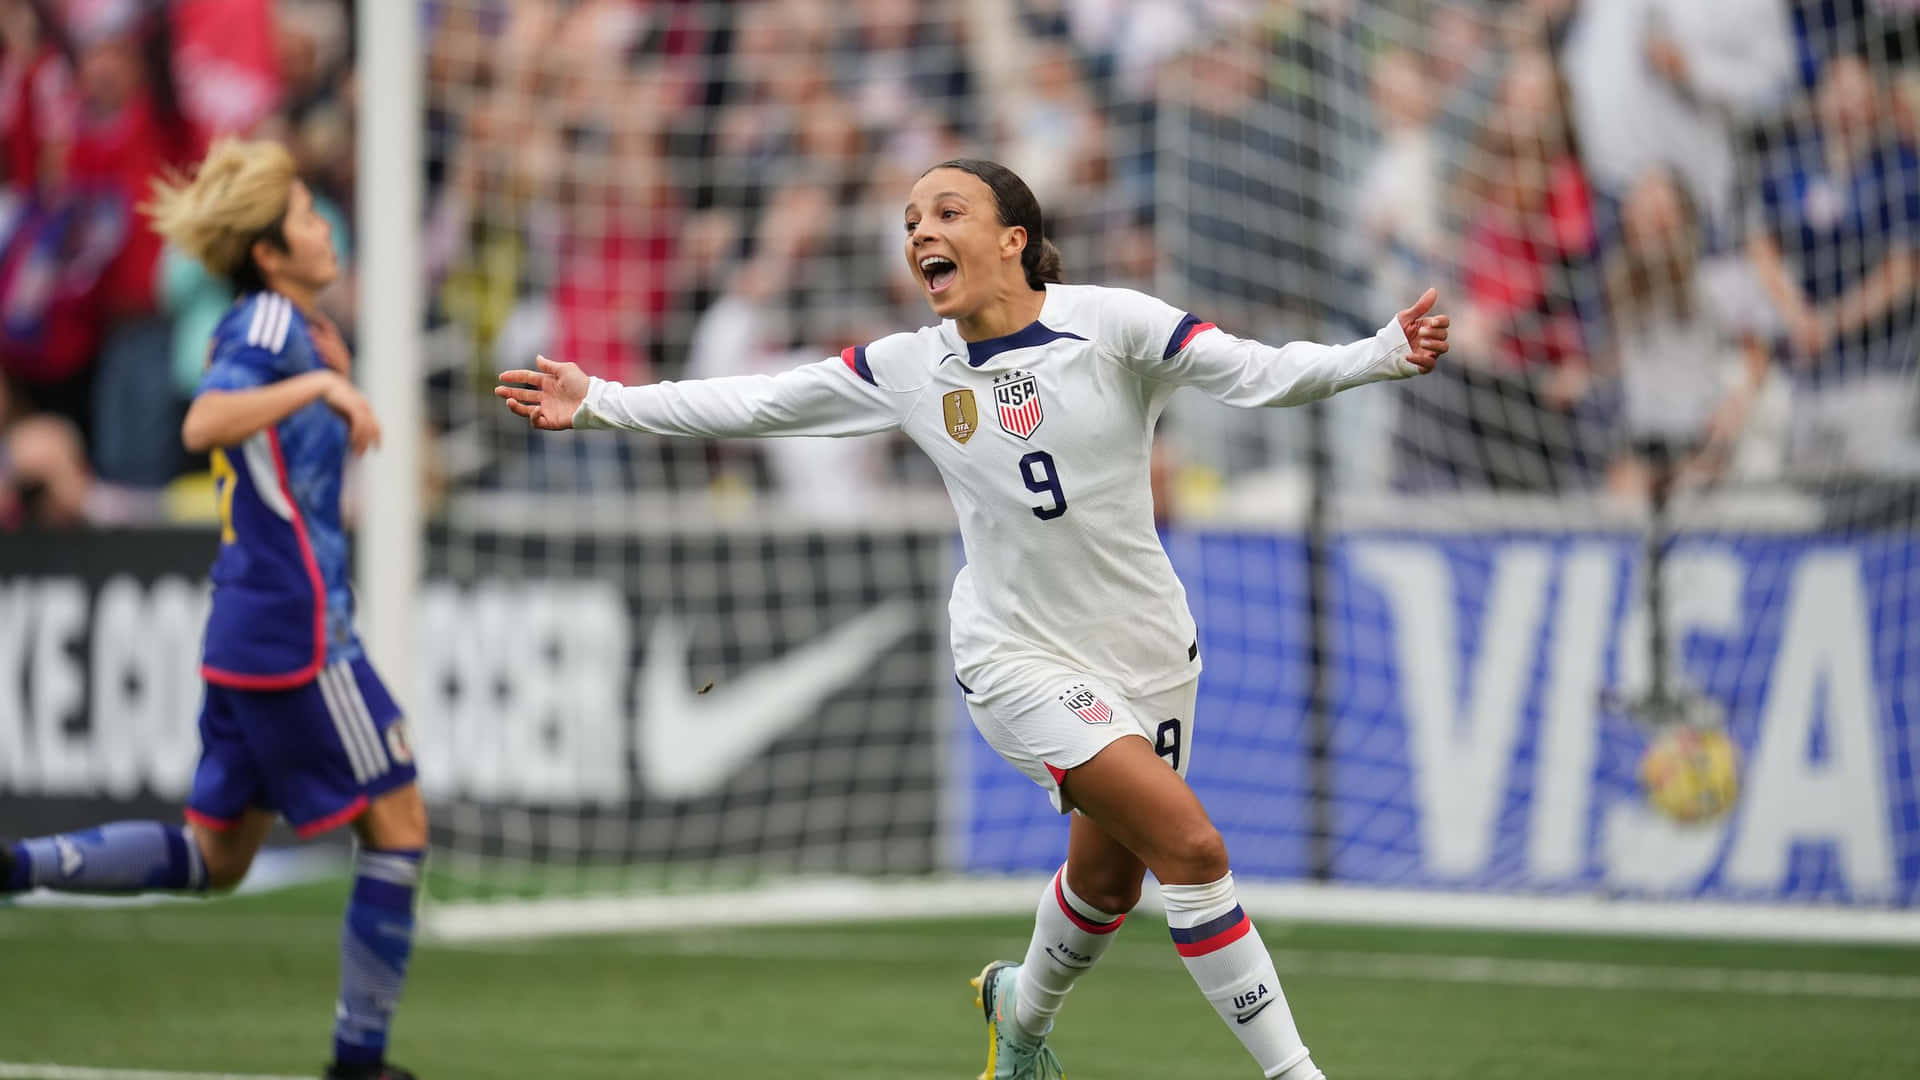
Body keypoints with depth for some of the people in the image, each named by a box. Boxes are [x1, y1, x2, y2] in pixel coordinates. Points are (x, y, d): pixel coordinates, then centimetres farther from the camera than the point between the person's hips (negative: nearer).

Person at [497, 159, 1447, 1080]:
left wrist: (1385, 355, -31)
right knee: (1191, 846, -19)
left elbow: (1259, 373, -16)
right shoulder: (909, 370, -3)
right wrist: (600, 403, 1)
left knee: (1108, 877, 15)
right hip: (1022, 655, -2)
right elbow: (750, 404, 4)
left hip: (1147, 649, 2)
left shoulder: (1107, 323, -9)